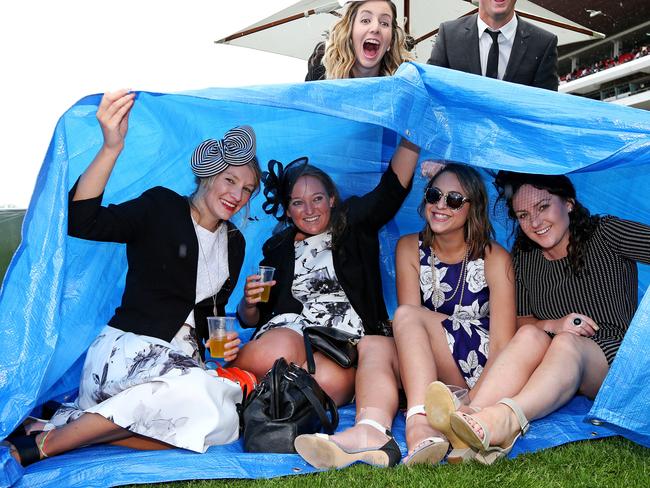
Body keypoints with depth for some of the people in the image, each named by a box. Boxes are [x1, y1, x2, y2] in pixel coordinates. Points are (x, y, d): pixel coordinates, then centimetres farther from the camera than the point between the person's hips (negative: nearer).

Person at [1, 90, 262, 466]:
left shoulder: (234, 244, 14)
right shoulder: (161, 207, -4)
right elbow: (82, 223, -21)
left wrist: (221, 343, 1)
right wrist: (112, 148, -32)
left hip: (181, 359, 7)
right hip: (128, 348, -6)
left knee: (219, 426, -21)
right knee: (202, 397, -34)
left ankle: (74, 421, -11)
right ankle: (43, 443, -19)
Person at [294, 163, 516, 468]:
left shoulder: (494, 258, -6)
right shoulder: (410, 248, 3)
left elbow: (502, 345, -12)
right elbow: (410, 332, -6)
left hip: (481, 370, -4)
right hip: (432, 372, 4)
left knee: (407, 316, -26)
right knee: (372, 344, -24)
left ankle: (420, 428, -43)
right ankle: (372, 432, -50)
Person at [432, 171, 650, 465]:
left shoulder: (605, 234, -4)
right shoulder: (523, 260, 7)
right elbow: (520, 322, 7)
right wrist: (552, 324, -12)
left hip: (616, 357, -3)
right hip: (562, 366, 3)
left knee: (565, 343, -33)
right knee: (530, 335, -28)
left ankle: (505, 418, -57)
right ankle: (474, 417, -48)